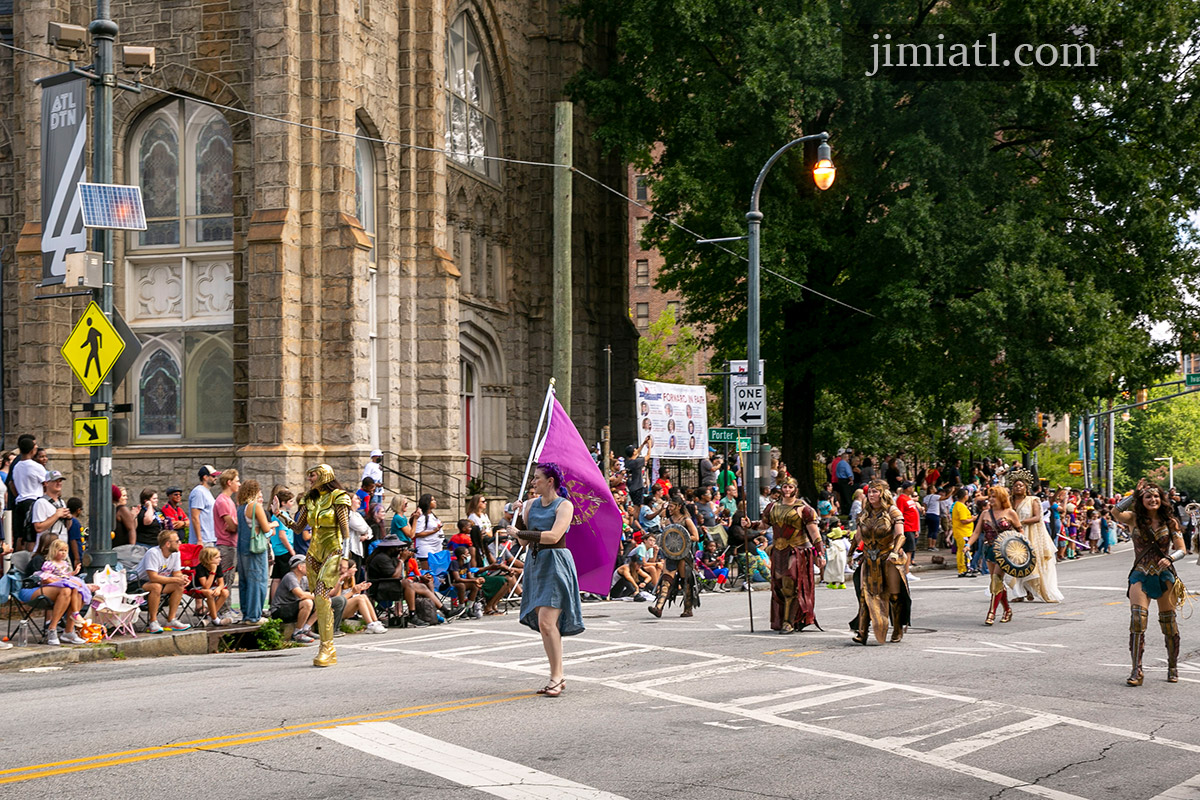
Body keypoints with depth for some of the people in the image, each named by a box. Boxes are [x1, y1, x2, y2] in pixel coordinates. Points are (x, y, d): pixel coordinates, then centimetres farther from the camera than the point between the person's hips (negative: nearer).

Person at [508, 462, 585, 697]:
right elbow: (524, 539, 13)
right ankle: (558, 677, 11)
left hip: (555, 564, -7)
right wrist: (519, 517, -1)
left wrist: (520, 534, -15)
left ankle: (556, 677, -10)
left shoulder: (564, 505, -7)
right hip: (535, 563, 7)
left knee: (546, 622, -16)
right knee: (542, 624, 5)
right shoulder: (531, 504, 12)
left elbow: (553, 536, -21)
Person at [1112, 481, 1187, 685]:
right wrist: (1134, 494, -12)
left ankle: (1173, 668, 25)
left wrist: (1170, 558, -19)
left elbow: (1181, 549, 2)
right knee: (1137, 619, -15)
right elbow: (1116, 513, -19)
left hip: (1165, 576, 1)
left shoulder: (1170, 522, 4)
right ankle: (1137, 671, -13)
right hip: (1141, 576, -1)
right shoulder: (1134, 519, 1)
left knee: (1168, 621, 6)